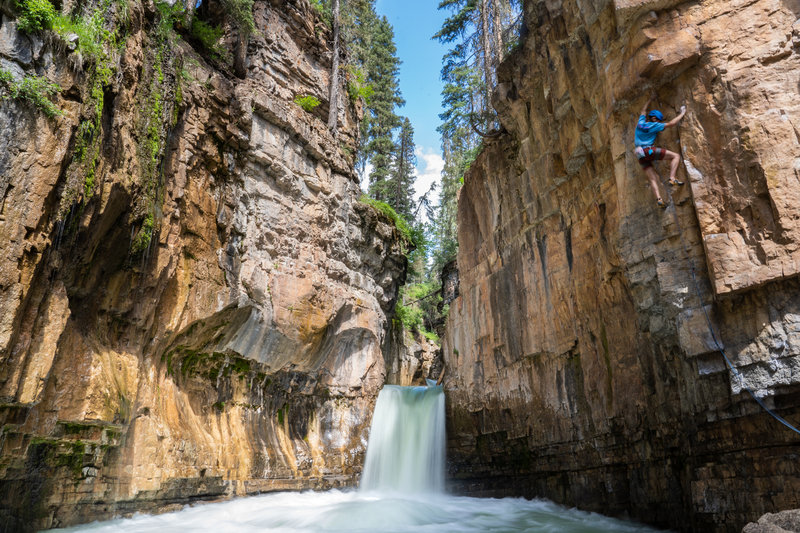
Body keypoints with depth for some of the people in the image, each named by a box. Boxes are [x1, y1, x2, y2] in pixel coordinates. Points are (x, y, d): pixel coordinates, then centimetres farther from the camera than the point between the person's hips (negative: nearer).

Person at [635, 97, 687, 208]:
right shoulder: (654, 126, 1)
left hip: (641, 156, 7)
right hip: (649, 150, -7)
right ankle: (672, 178, -21)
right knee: (676, 156, -2)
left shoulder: (640, 123, 17)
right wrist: (682, 114, 12)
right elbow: (671, 123, 0)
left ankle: (658, 198, -18)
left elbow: (643, 111, 37)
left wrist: (648, 101, 50)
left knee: (653, 179, 0)